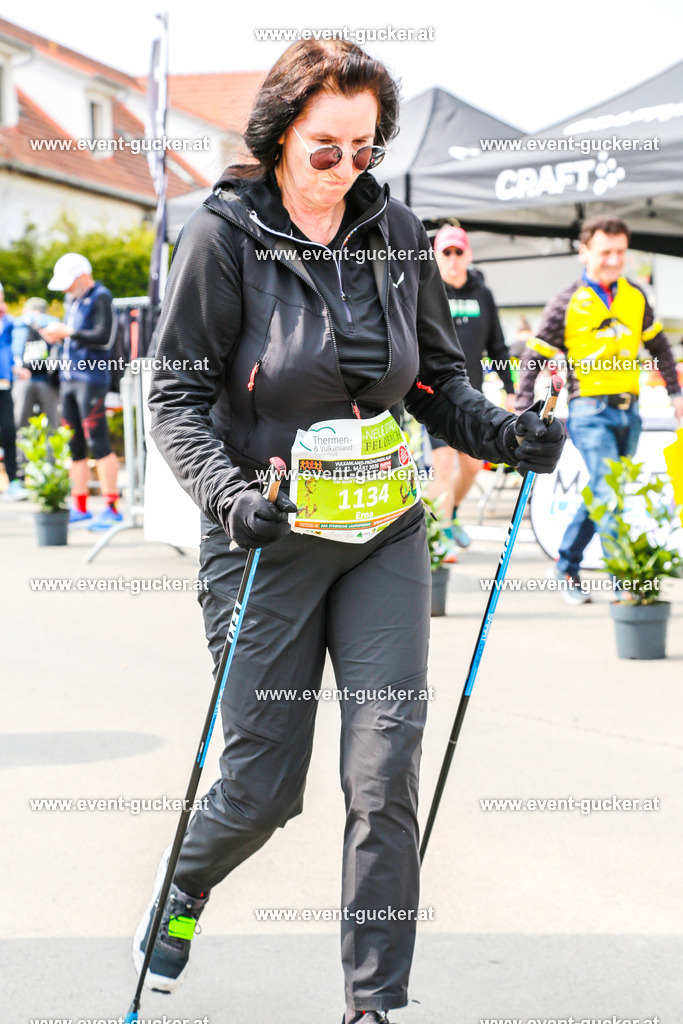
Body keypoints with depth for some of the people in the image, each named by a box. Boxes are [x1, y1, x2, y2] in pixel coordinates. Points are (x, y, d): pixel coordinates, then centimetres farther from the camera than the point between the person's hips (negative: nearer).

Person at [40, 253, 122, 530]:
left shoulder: (100, 297, -8)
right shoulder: (73, 299, 18)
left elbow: (103, 337, -18)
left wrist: (68, 332, -15)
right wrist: (57, 335, 6)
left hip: (91, 377, -9)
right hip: (69, 377, 9)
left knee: (98, 443, -10)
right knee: (74, 445, 9)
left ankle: (111, 507, -8)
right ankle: (79, 507, 15)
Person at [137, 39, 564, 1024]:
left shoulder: (397, 233, 4)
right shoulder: (223, 234, -7)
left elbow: (438, 380, 13)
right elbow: (177, 392, -7)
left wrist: (504, 434, -6)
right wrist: (226, 489, -24)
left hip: (385, 536, 3)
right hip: (270, 539, -3)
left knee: (387, 775, -6)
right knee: (264, 787, 4)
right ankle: (185, 879, 39)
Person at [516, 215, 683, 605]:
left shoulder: (635, 297, 7)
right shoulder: (567, 304, -6)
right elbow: (535, 358, -2)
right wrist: (525, 412, -7)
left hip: (629, 411, 5)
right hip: (590, 412, -5)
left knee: (602, 495, 12)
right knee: (610, 494, -14)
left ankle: (567, 566, 28)